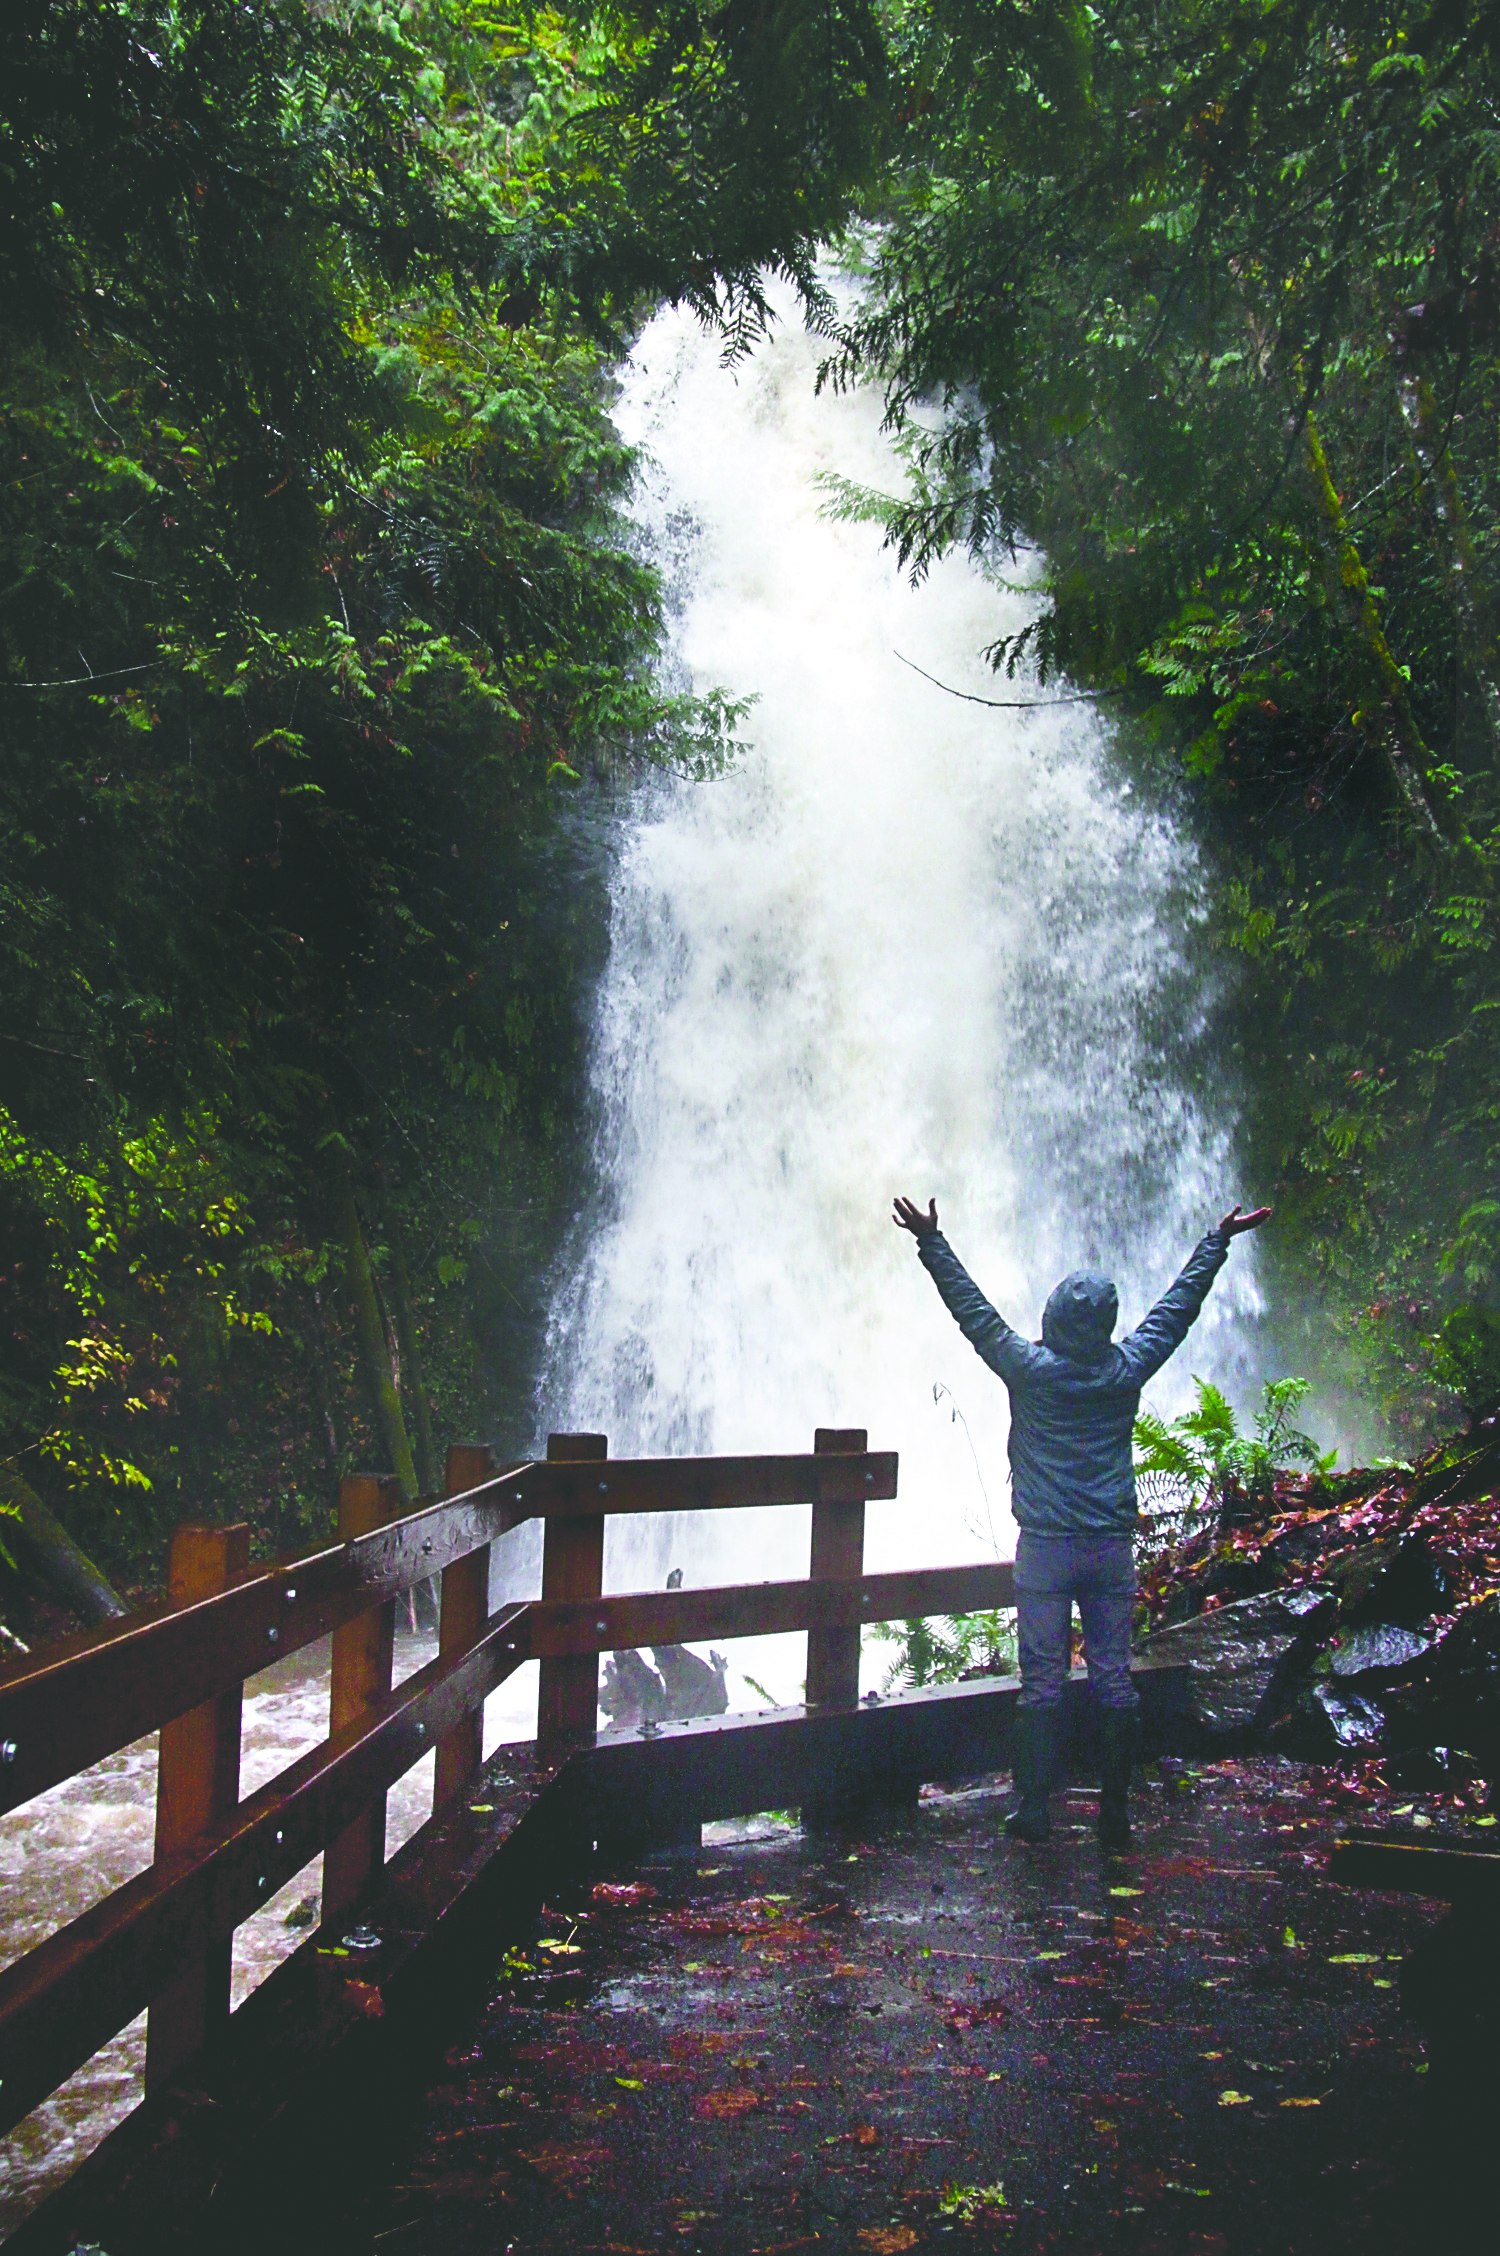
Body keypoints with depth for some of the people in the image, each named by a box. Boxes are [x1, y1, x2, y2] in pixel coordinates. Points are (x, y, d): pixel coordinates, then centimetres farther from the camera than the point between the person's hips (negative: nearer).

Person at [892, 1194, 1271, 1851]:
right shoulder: (1128, 1370, -2)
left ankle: (1033, 1811, 5)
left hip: (1046, 1548, -2)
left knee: (1042, 1682, 2)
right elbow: (1178, 1304, 10)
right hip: (1113, 1548, 2)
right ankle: (1115, 1812, 10)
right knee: (1114, 1680, 6)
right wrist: (1219, 1240, 21)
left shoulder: (1032, 1369, -8)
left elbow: (973, 1310, -1)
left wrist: (931, 1241, 7)